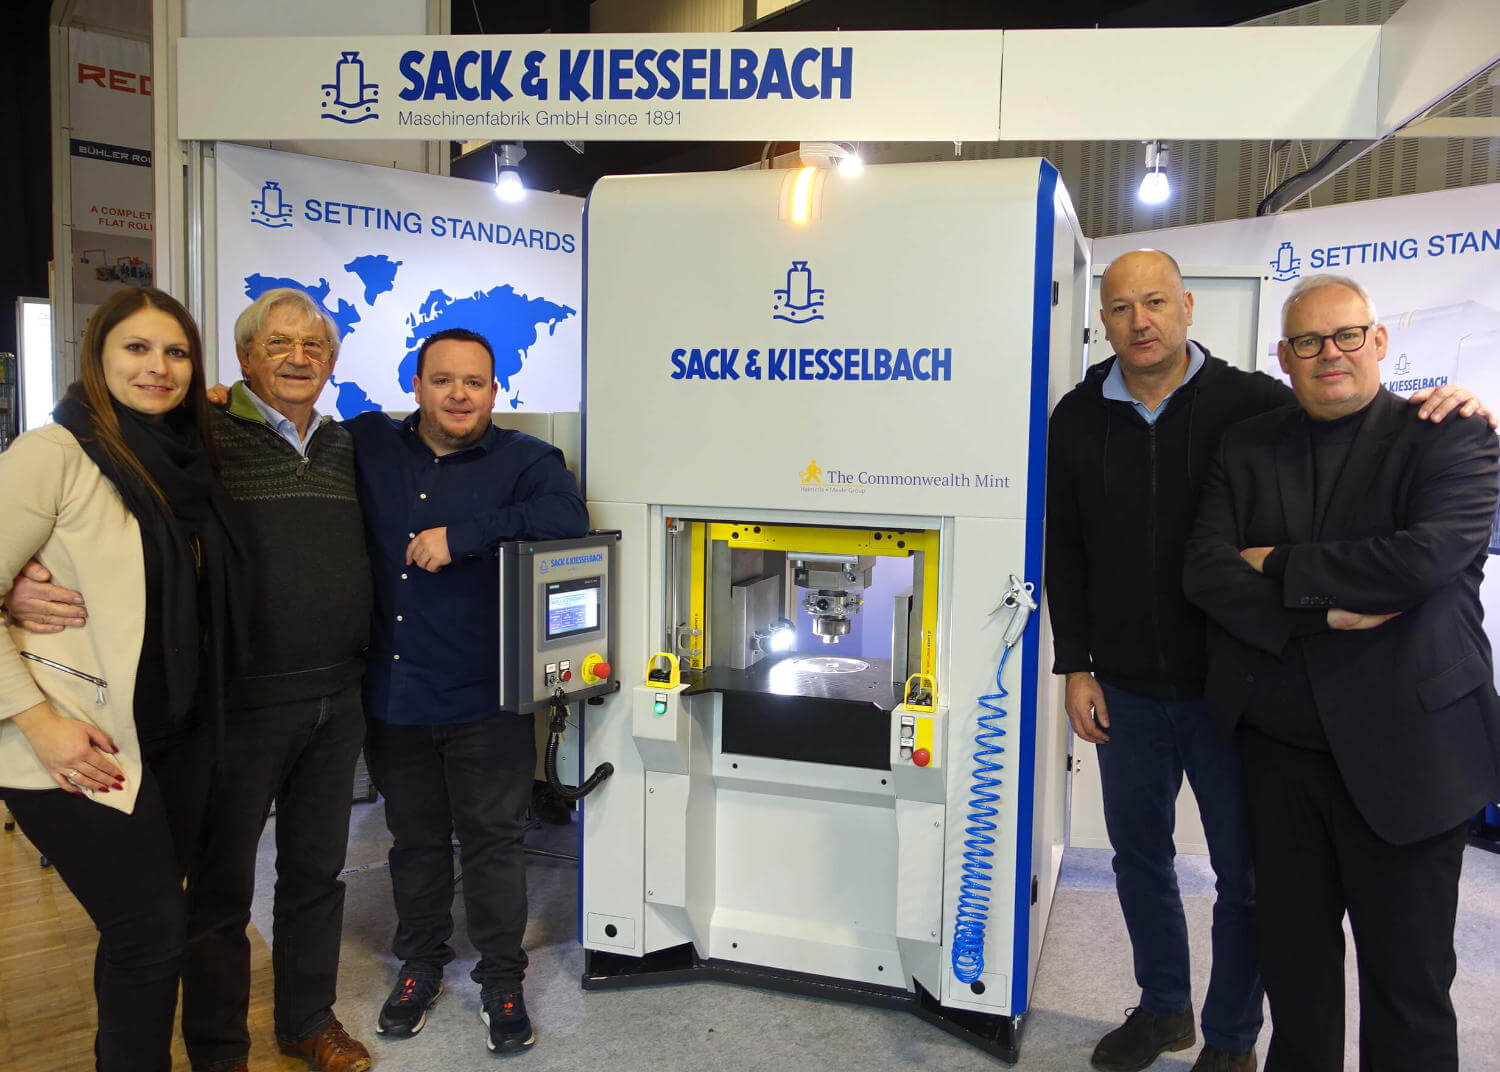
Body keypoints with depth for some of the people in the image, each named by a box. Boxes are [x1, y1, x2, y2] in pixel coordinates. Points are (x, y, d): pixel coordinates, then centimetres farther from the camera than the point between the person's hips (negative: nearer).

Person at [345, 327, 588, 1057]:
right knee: (415, 838, 18)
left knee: (492, 839, 7)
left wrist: (460, 537, -24)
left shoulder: (524, 460, -5)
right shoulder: (368, 445, 6)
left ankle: (502, 980, 23)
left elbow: (566, 518, -24)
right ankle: (421, 962, 38)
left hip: (485, 699, -3)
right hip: (392, 694, 3)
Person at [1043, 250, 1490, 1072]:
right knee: (1139, 852, 18)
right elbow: (1063, 549, 5)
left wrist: (1440, 412, -22)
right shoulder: (1079, 418, 2)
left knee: (1245, 873, 9)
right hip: (1125, 688, 3)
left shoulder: (1252, 404, -7)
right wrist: (1075, 666, 1)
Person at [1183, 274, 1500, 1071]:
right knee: (1292, 959, 18)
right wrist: (1322, 612, -18)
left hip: (1404, 753, -3)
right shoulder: (1246, 449, 7)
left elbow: (1429, 555, -21)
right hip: (1277, 747, 4)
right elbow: (1204, 569, -5)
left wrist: (1279, 566, -12)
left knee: (1407, 977, 8)